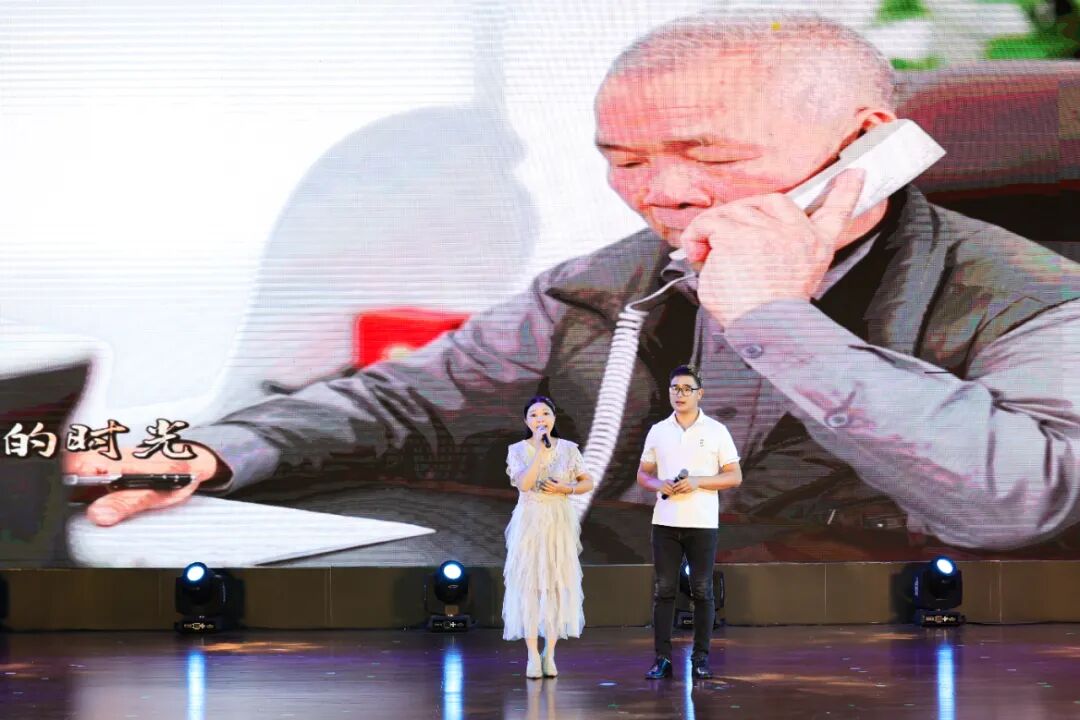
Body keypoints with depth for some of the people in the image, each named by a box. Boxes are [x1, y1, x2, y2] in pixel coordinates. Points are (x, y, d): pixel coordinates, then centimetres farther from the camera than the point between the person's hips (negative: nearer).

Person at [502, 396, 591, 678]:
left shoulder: (568, 449, 3)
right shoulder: (518, 450, -1)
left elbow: (587, 483, 8)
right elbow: (524, 484, -16)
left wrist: (565, 489, -10)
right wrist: (540, 450, -19)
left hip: (560, 523, 1)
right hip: (529, 522, -1)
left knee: (557, 584, 0)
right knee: (529, 583, -4)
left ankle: (549, 654, 8)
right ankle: (533, 656, -1)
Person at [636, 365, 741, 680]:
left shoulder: (716, 431, 1)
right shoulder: (658, 431, 9)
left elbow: (735, 477, 0)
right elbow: (643, 475, 13)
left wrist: (698, 481, -14)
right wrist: (659, 485, -9)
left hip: (702, 523, -2)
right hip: (665, 522, 2)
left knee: (702, 591, 1)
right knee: (664, 590, 1)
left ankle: (700, 658, 7)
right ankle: (662, 659, 4)